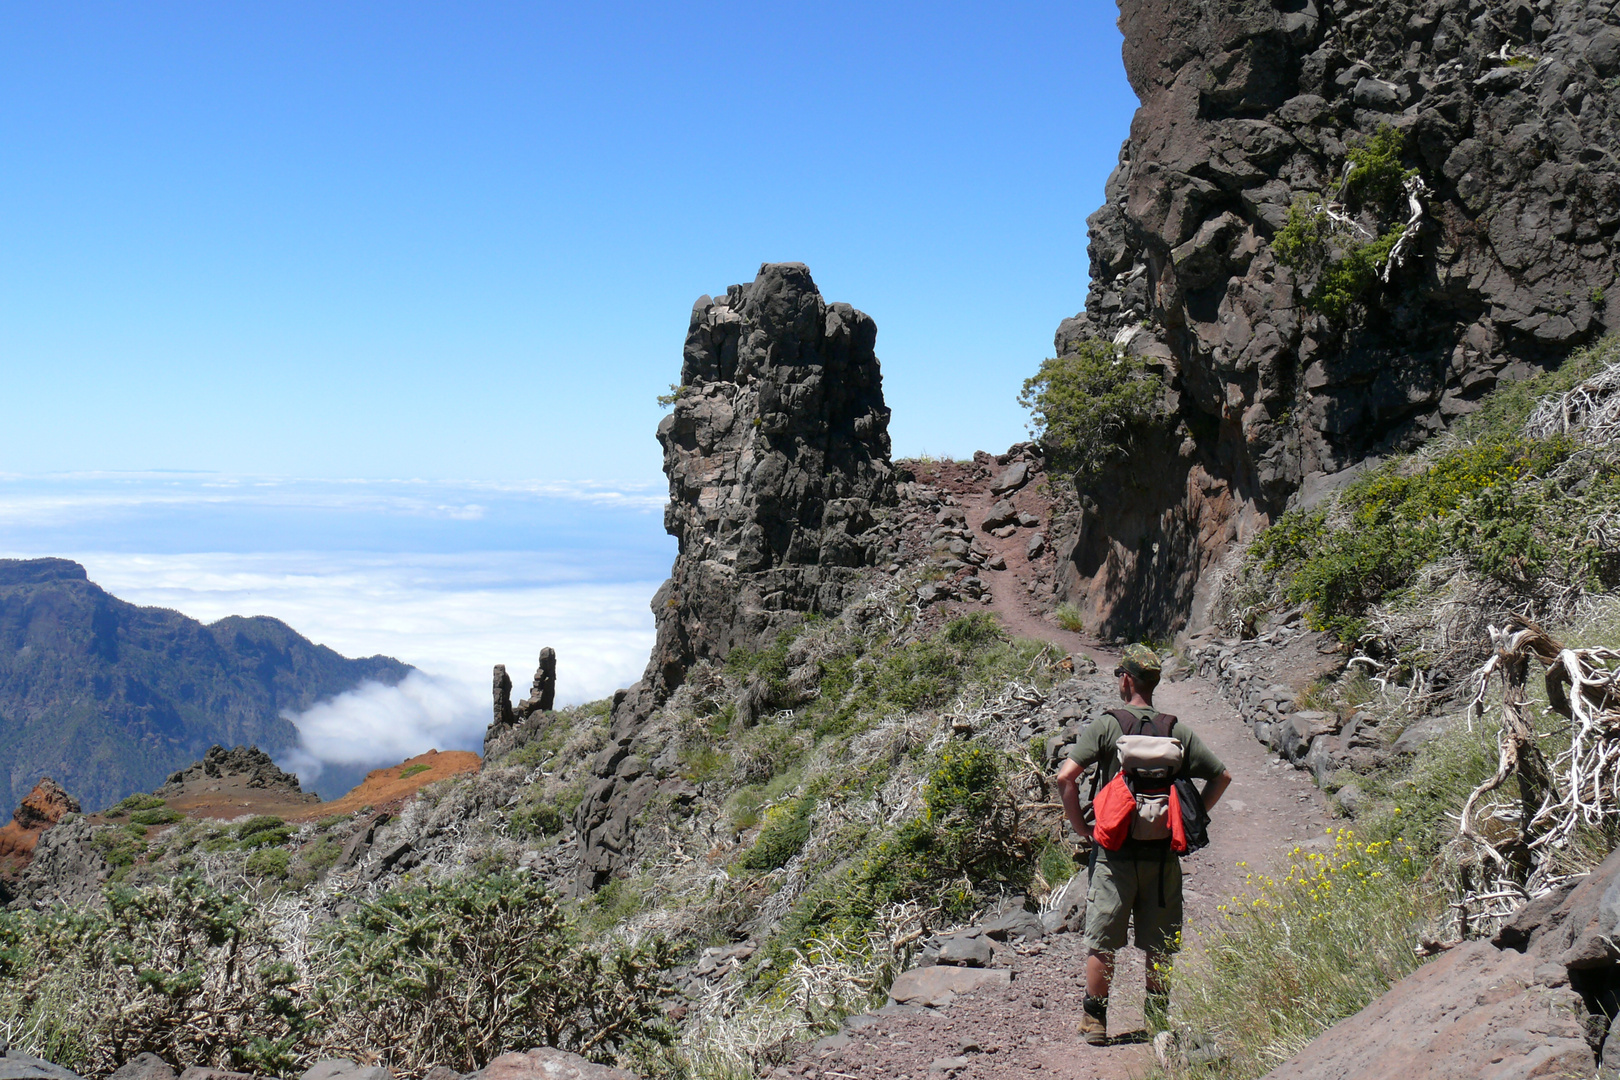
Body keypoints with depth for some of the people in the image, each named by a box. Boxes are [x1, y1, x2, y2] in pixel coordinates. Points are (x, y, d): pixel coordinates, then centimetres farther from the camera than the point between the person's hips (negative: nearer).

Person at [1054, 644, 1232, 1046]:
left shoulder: (1105, 725, -6)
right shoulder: (1178, 731, 4)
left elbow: (1066, 777, -14)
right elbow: (1221, 776, 9)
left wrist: (1081, 826, -3)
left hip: (1114, 851, -3)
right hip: (1163, 852, 3)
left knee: (1100, 942, 7)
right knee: (1160, 946, 12)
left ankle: (1095, 1023, 11)